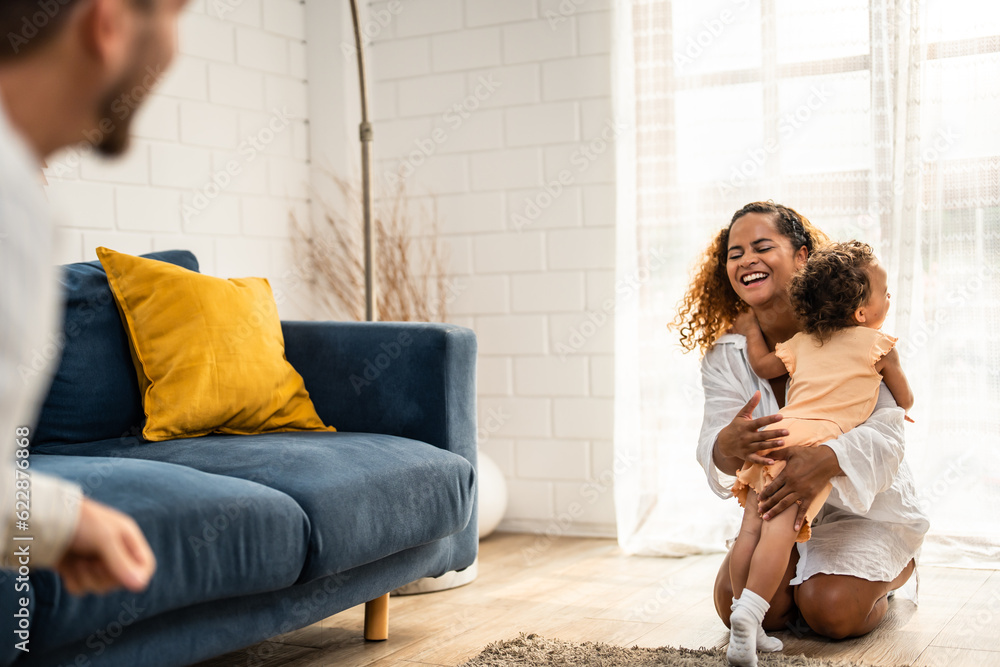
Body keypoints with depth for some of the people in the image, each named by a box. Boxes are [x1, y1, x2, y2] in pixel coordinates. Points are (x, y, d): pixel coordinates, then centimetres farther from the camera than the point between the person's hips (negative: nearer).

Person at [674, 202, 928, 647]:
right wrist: (727, 447, -46)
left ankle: (895, 572, 11)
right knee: (735, 604, -18)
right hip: (781, 510, 4)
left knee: (831, 611, -25)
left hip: (866, 508, -3)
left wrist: (825, 460, -50)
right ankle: (803, 573, 16)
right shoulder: (724, 355, -5)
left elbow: (887, 431, -28)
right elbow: (713, 440, -18)